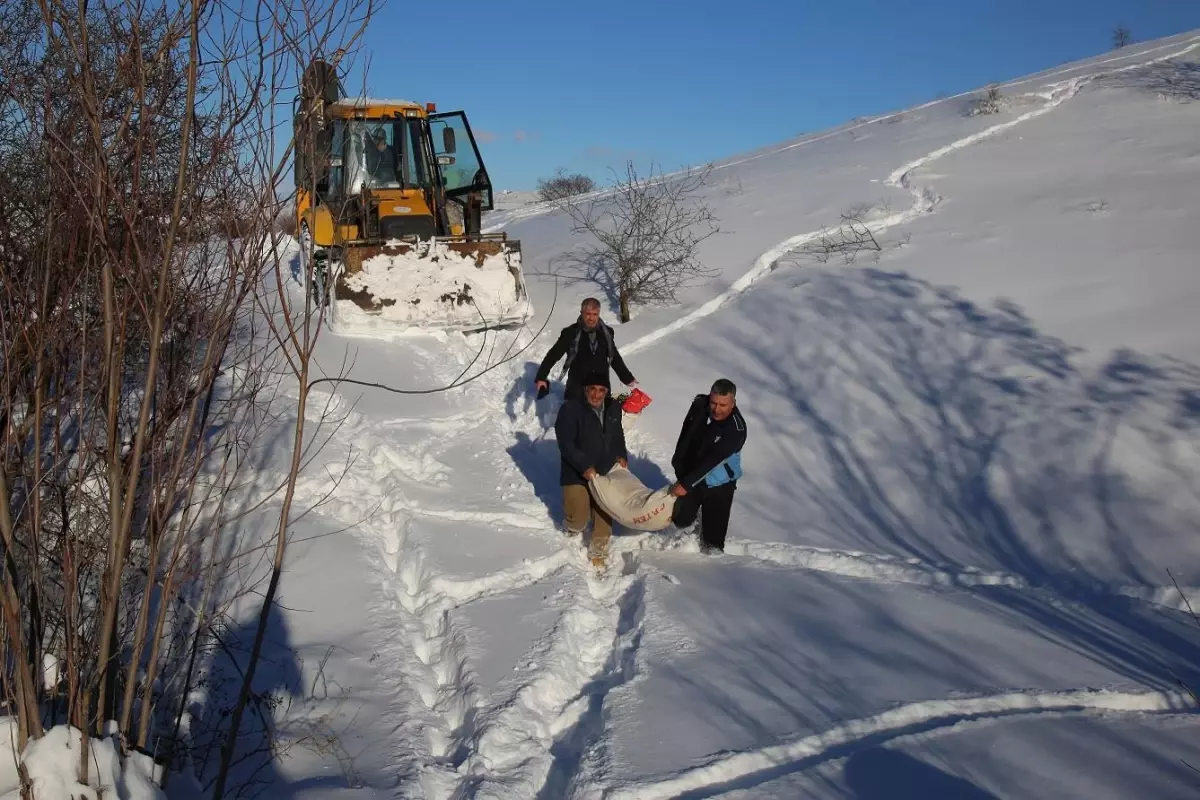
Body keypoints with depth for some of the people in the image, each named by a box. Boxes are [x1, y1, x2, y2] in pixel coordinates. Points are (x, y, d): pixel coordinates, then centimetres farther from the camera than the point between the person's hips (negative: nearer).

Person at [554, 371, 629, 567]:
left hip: (606, 472, 5)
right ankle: (574, 529, 35)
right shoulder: (570, 409, -19)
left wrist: (621, 456, 2)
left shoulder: (614, 407, 0)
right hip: (577, 473, -5)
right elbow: (565, 444, -20)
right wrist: (584, 466, -25)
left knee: (604, 515, 9)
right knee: (579, 517, -2)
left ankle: (598, 553, 29)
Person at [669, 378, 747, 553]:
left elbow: (712, 460, -32)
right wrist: (678, 465, 4)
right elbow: (685, 435, 2)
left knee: (714, 531, -2)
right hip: (691, 474, 4)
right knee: (680, 520, 10)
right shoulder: (699, 404, -15)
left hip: (719, 484, -4)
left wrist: (686, 483, -32)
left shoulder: (736, 429, -31)